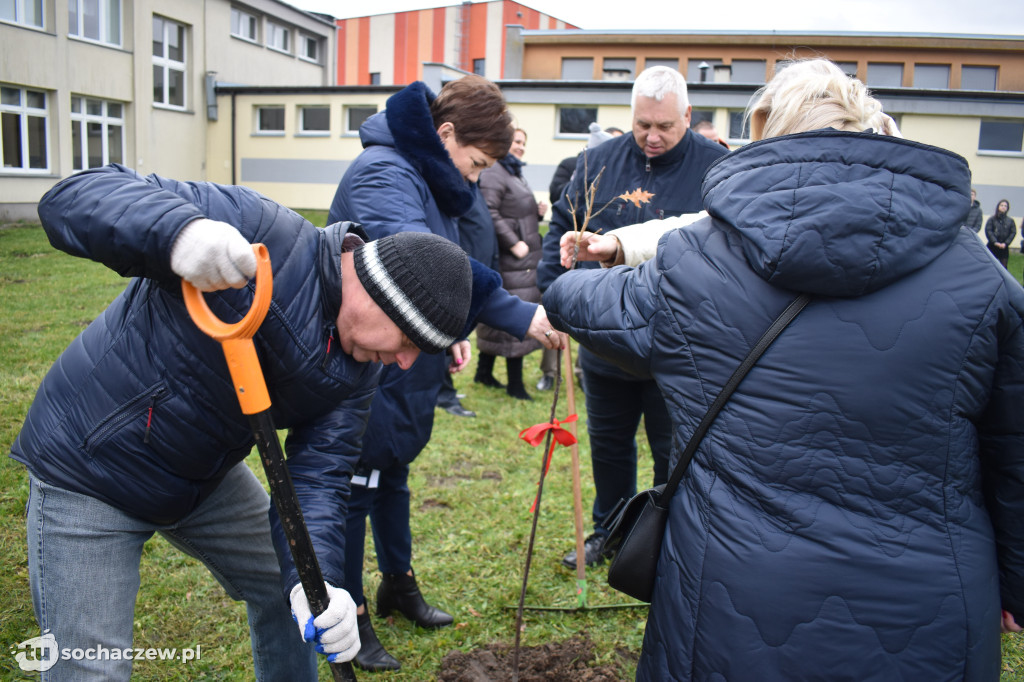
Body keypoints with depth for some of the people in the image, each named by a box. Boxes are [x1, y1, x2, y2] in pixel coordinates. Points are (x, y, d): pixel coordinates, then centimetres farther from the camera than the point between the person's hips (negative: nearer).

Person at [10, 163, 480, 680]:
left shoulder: (357, 367, -8)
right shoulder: (260, 231, -29)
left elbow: (317, 476, -12)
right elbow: (72, 198, -31)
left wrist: (316, 581, -30)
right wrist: (176, 231, -53)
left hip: (205, 476, 7)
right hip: (87, 472, -6)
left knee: (289, 594, 16)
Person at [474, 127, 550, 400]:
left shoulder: (516, 173, 22)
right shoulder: (494, 173, -11)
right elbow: (490, 213, -22)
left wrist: (538, 212, 9)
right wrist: (513, 244, -22)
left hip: (525, 258, 10)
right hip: (509, 261, -10)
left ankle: (484, 372, 24)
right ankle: (515, 383, 1)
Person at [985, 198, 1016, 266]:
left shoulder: (1010, 221, 8)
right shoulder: (992, 219, 2)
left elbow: (1013, 233, 2)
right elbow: (988, 231, -6)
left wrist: (1005, 243, -10)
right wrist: (995, 242, -15)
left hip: (1004, 248, 2)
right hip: (992, 246, -2)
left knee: (1003, 267, 2)